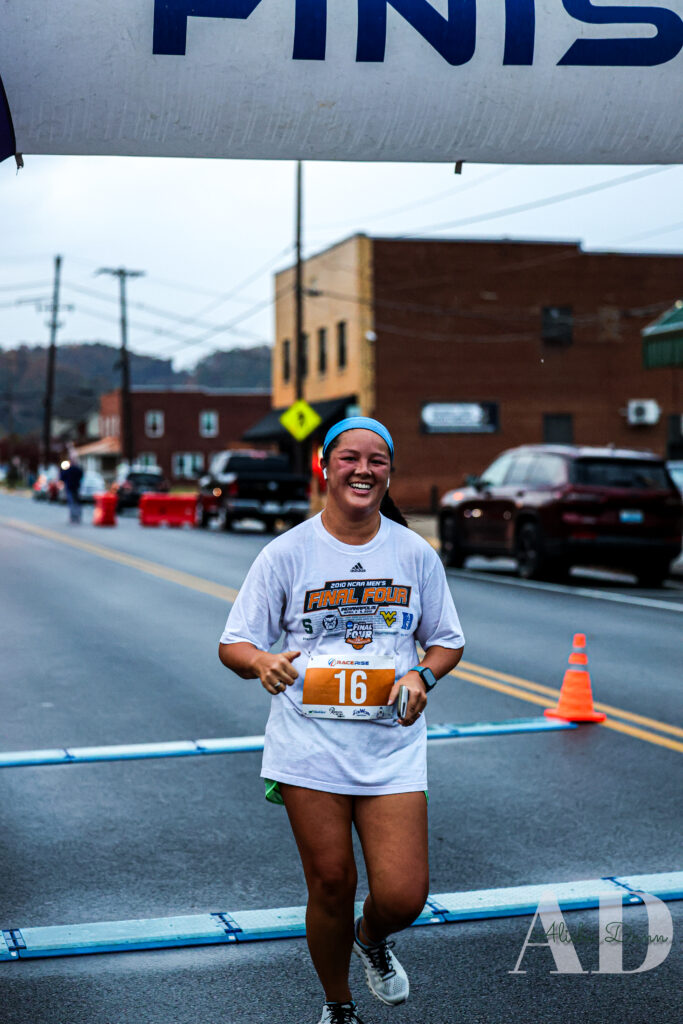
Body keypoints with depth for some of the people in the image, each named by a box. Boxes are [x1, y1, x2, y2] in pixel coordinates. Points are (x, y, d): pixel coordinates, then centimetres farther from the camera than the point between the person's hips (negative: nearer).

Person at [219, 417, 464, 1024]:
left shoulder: (415, 553, 3)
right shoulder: (287, 553, -2)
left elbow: (447, 641, 13)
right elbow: (233, 645, 0)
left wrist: (423, 675, -9)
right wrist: (261, 661, -23)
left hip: (391, 747, 1)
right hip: (309, 744, -1)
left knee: (402, 897, -6)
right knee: (330, 886, 4)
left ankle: (372, 939, 32)